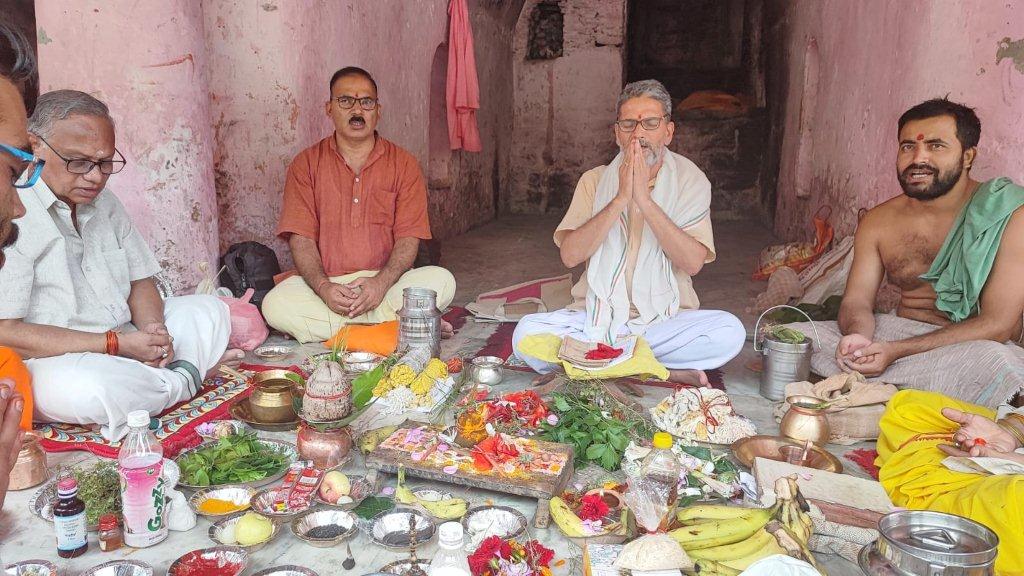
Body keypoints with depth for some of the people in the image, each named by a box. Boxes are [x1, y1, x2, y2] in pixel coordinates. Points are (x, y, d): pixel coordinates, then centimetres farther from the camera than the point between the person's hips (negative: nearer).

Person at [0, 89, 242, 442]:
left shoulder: (104, 202, 10)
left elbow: (140, 282, 14)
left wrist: (153, 334, -10)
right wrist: (116, 344, -23)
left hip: (122, 342, 8)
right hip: (51, 362, -7)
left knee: (209, 309, 9)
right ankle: (185, 378, -9)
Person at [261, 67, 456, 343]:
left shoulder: (403, 164, 5)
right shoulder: (305, 164, 6)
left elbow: (409, 238, -3)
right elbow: (301, 239, -3)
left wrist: (380, 283, -21)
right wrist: (324, 287, -21)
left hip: (386, 281, 0)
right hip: (324, 284, 1)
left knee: (442, 281, -27)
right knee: (276, 304, -31)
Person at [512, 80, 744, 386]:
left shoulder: (690, 181, 2)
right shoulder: (595, 180, 5)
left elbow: (693, 262, -14)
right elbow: (570, 255, -10)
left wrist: (644, 199, -20)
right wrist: (620, 199, -17)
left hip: (666, 319, -1)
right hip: (597, 316, 1)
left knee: (730, 332, -29)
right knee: (526, 333, -26)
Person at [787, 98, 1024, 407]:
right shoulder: (878, 222, 4)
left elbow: (997, 324, -15)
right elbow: (857, 300, 3)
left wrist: (895, 352, -24)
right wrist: (857, 337, -24)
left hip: (975, 346, -3)